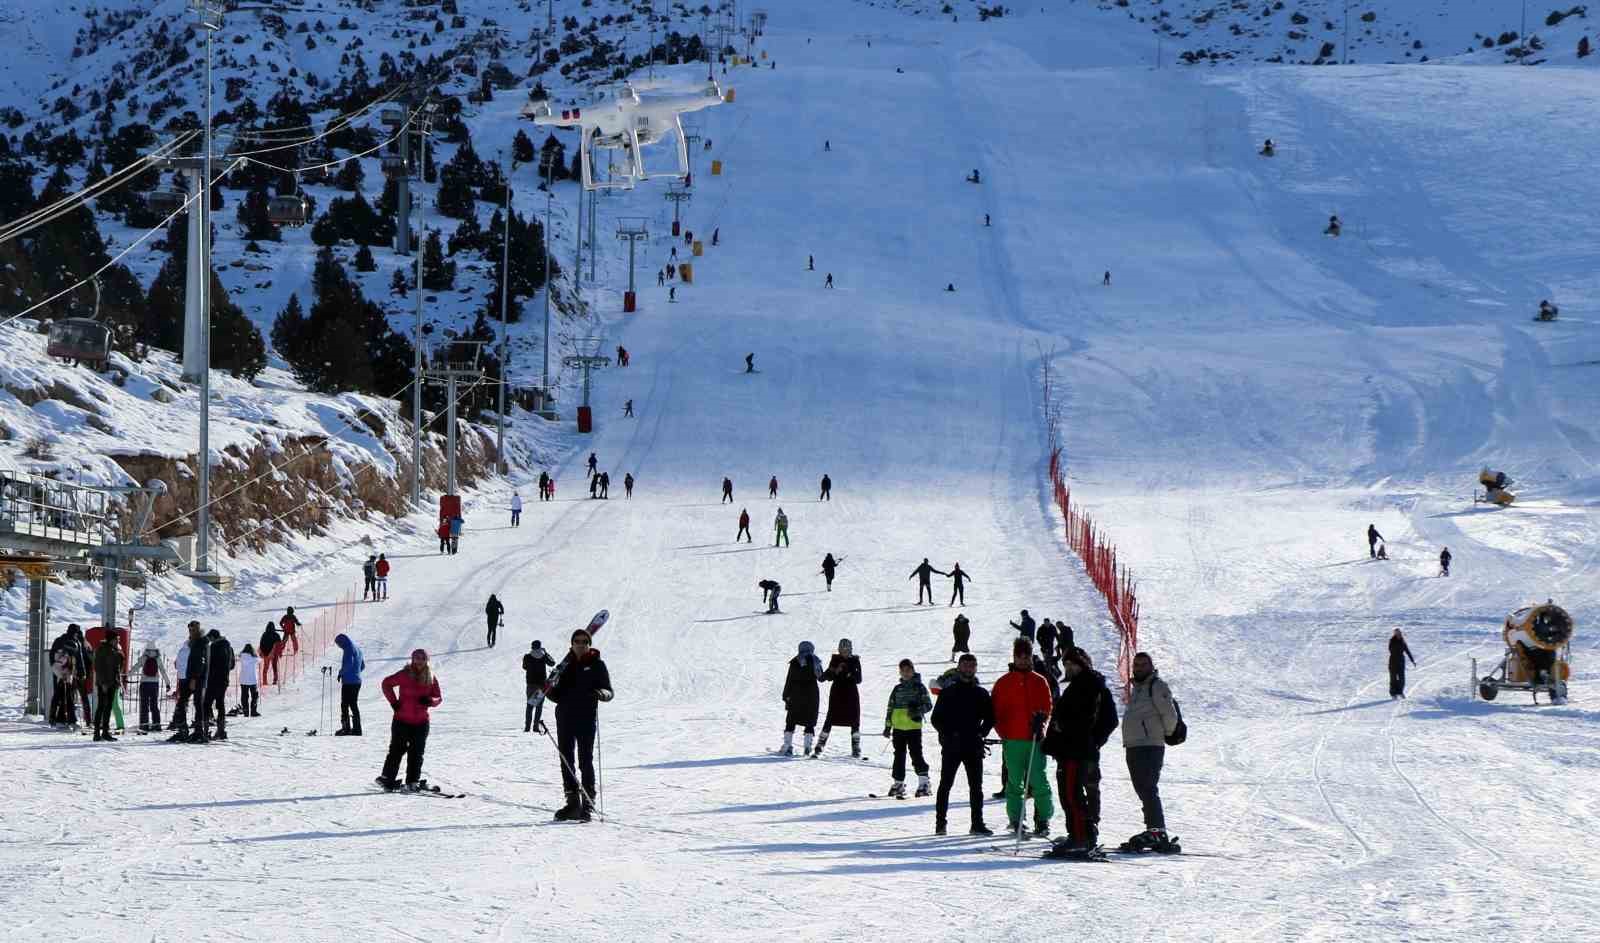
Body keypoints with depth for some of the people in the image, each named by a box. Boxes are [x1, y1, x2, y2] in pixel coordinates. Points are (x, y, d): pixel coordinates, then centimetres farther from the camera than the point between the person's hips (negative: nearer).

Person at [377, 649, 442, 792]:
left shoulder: (431, 678, 2)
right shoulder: (405, 675, -8)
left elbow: (438, 698, 7)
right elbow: (387, 683, 3)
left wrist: (429, 700, -15)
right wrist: (394, 702, -3)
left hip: (421, 722, 3)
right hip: (402, 720, -3)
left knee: (417, 752, 4)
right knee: (398, 749, -1)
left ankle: (413, 781, 11)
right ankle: (386, 778, 7)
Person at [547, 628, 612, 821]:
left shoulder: (597, 665, 3)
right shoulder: (567, 666, 15)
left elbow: (609, 692, -1)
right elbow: (559, 695, 16)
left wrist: (602, 693, -23)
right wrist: (548, 691, -4)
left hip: (586, 718, -5)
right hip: (565, 718, 5)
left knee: (585, 761, -7)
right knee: (566, 761, 5)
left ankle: (588, 805, -4)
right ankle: (572, 803, 12)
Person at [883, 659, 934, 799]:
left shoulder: (919, 687, 1)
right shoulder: (897, 689, 14)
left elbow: (928, 704, -1)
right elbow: (890, 708, 18)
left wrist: (918, 710, -20)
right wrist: (887, 726, 14)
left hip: (914, 726, -5)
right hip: (898, 727, 5)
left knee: (916, 753, -8)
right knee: (899, 755, 8)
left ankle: (924, 783, -4)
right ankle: (898, 783, 15)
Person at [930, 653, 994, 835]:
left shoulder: (981, 693, 9)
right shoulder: (948, 691, 3)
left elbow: (990, 718, 14)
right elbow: (936, 718, 2)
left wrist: (981, 733, -3)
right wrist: (948, 734, -11)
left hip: (974, 747, 2)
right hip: (951, 746, -2)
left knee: (976, 786, 3)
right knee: (945, 784, 0)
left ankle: (977, 823, 7)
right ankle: (940, 823, 4)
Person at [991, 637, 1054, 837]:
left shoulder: (1039, 682, 11)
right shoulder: (1003, 683, 9)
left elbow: (1047, 706, 10)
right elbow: (996, 711, 8)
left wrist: (1040, 719, -11)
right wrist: (1003, 733, -3)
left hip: (1035, 738, 0)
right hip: (1012, 740, 0)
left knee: (1039, 781, -5)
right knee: (1014, 782, 2)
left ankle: (1043, 820, -2)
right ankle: (1015, 821, 7)